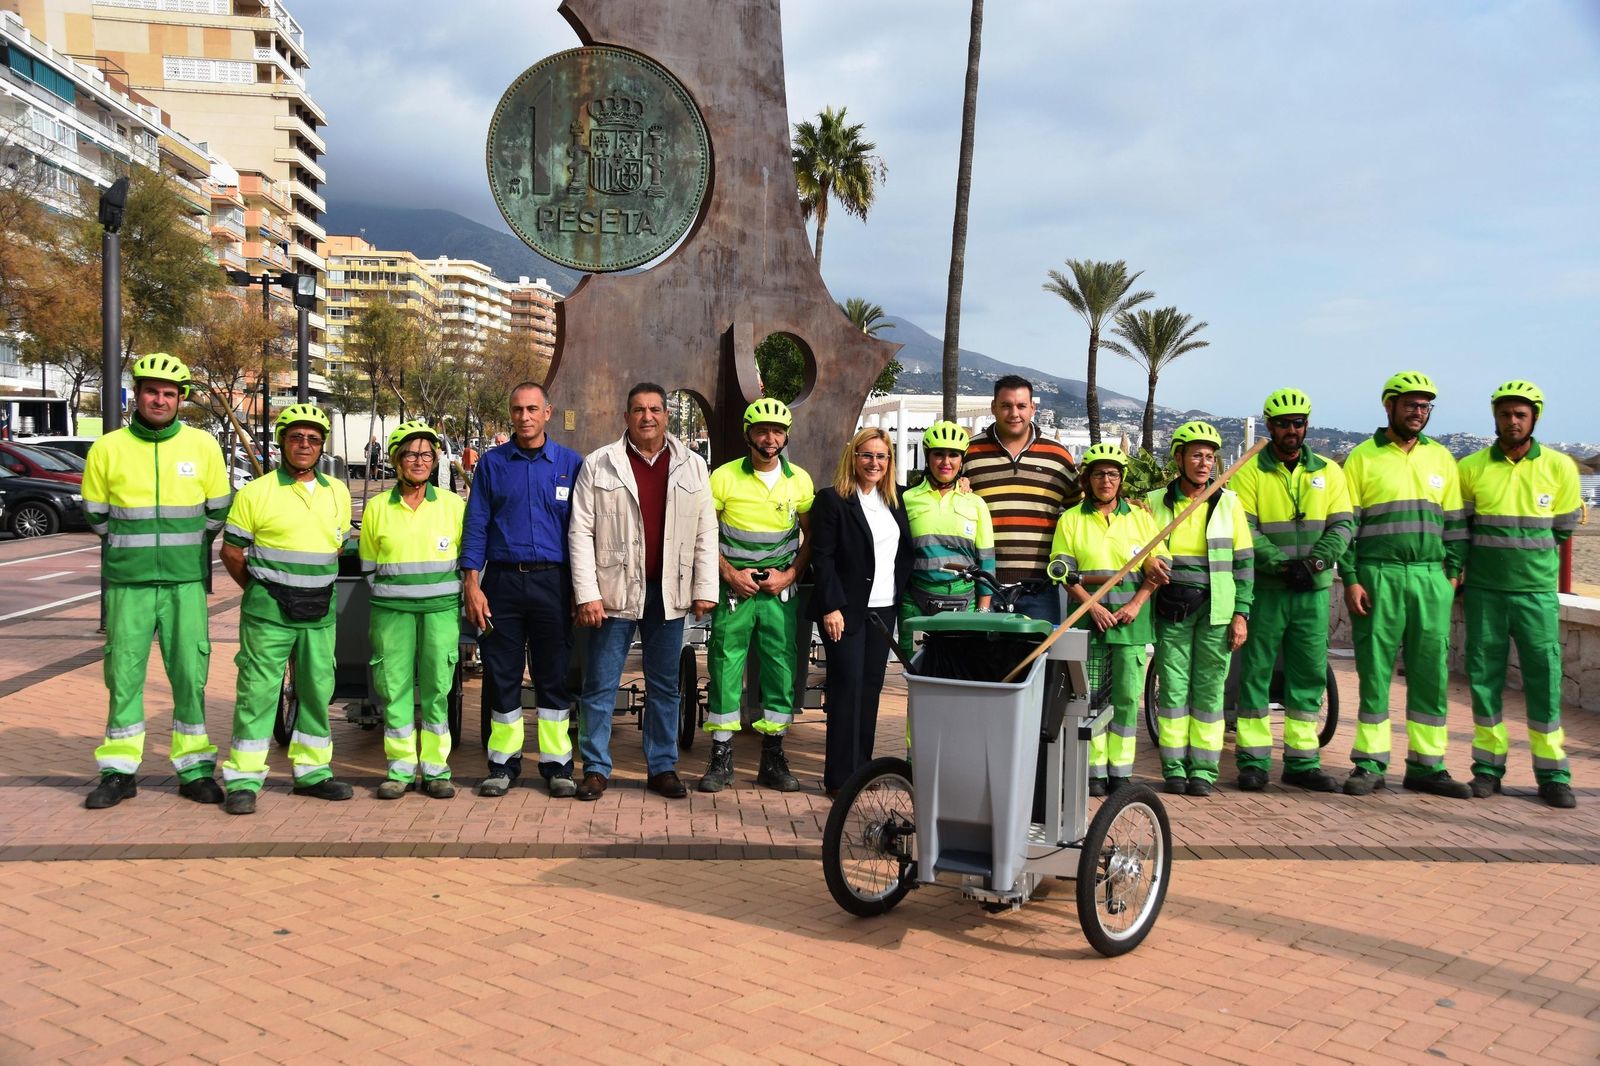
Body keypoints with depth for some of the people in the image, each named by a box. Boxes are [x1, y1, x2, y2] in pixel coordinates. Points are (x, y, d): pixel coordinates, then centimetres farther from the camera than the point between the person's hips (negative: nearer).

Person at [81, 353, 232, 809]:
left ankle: (194, 769, 13)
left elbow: (217, 513, 10)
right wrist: (132, 548, 8)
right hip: (127, 582, 0)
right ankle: (119, 771, 15)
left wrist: (182, 548, 10)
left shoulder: (202, 446, 2)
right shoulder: (107, 449, 1)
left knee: (190, 674, 3)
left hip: (186, 582, 0)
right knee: (124, 673, 4)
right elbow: (96, 516, 10)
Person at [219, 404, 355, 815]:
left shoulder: (338, 492, 9)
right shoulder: (256, 493, -5)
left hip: (319, 614, 5)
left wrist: (315, 586, 12)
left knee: (317, 692, 11)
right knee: (258, 693, -3)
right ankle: (243, 781, 4)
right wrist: (260, 591, 4)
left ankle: (313, 772, 23)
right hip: (268, 613, -5)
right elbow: (231, 551, 0)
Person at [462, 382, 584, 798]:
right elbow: (476, 526, 5)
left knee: (554, 676, 4)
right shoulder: (492, 464, 7)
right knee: (501, 676, 5)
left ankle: (557, 763, 13)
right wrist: (472, 584, -4)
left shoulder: (571, 463, 5)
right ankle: (504, 762, 16)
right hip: (503, 582, 1)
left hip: (553, 582, -1)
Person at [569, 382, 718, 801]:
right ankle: (596, 768, 15)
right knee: (601, 685, 3)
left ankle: (662, 767, 21)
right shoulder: (598, 465, 0)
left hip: (669, 593, 2)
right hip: (614, 591, -2)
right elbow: (580, 532, -3)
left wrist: (705, 590, 2)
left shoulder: (692, 466, 7)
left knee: (665, 685, 11)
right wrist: (587, 594, -9)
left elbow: (706, 533, 8)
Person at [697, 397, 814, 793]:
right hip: (734, 588, -2)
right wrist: (731, 574, -11)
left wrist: (790, 574, -4)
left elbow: (811, 536, 10)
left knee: (782, 670, 3)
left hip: (780, 591, 2)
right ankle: (721, 759, 7)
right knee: (725, 670, -2)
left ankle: (773, 760, 14)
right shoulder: (724, 477, -3)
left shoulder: (799, 480, 4)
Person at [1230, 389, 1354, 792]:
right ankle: (1253, 760, 9)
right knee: (1256, 672, 1)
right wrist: (1282, 564, -20)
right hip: (1264, 588, -3)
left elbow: (1343, 525, 4)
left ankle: (1303, 762, 17)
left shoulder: (1327, 471, 11)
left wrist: (1315, 561, -13)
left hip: (1313, 590, 3)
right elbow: (1243, 531, -9)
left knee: (1310, 674, 7)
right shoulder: (1249, 472, 0)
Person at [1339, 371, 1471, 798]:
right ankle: (1370, 763, 8)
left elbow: (1454, 520, 15)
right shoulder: (1363, 457, 2)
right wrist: (1350, 580, -6)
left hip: (1432, 578, 3)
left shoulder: (1441, 457, 12)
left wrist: (1453, 571, 6)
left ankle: (1426, 765, 13)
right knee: (1374, 671, 1)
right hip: (1378, 577, -3)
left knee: (1431, 673, 4)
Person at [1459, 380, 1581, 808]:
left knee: (1545, 679, 0)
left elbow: (1562, 529, 10)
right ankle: (1488, 767, 15)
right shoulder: (1471, 467, 1)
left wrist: (1526, 559, 10)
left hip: (1537, 591, 0)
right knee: (1484, 677, 4)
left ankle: (1553, 774, 9)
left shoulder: (1559, 467, 1)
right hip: (1484, 592, 1)